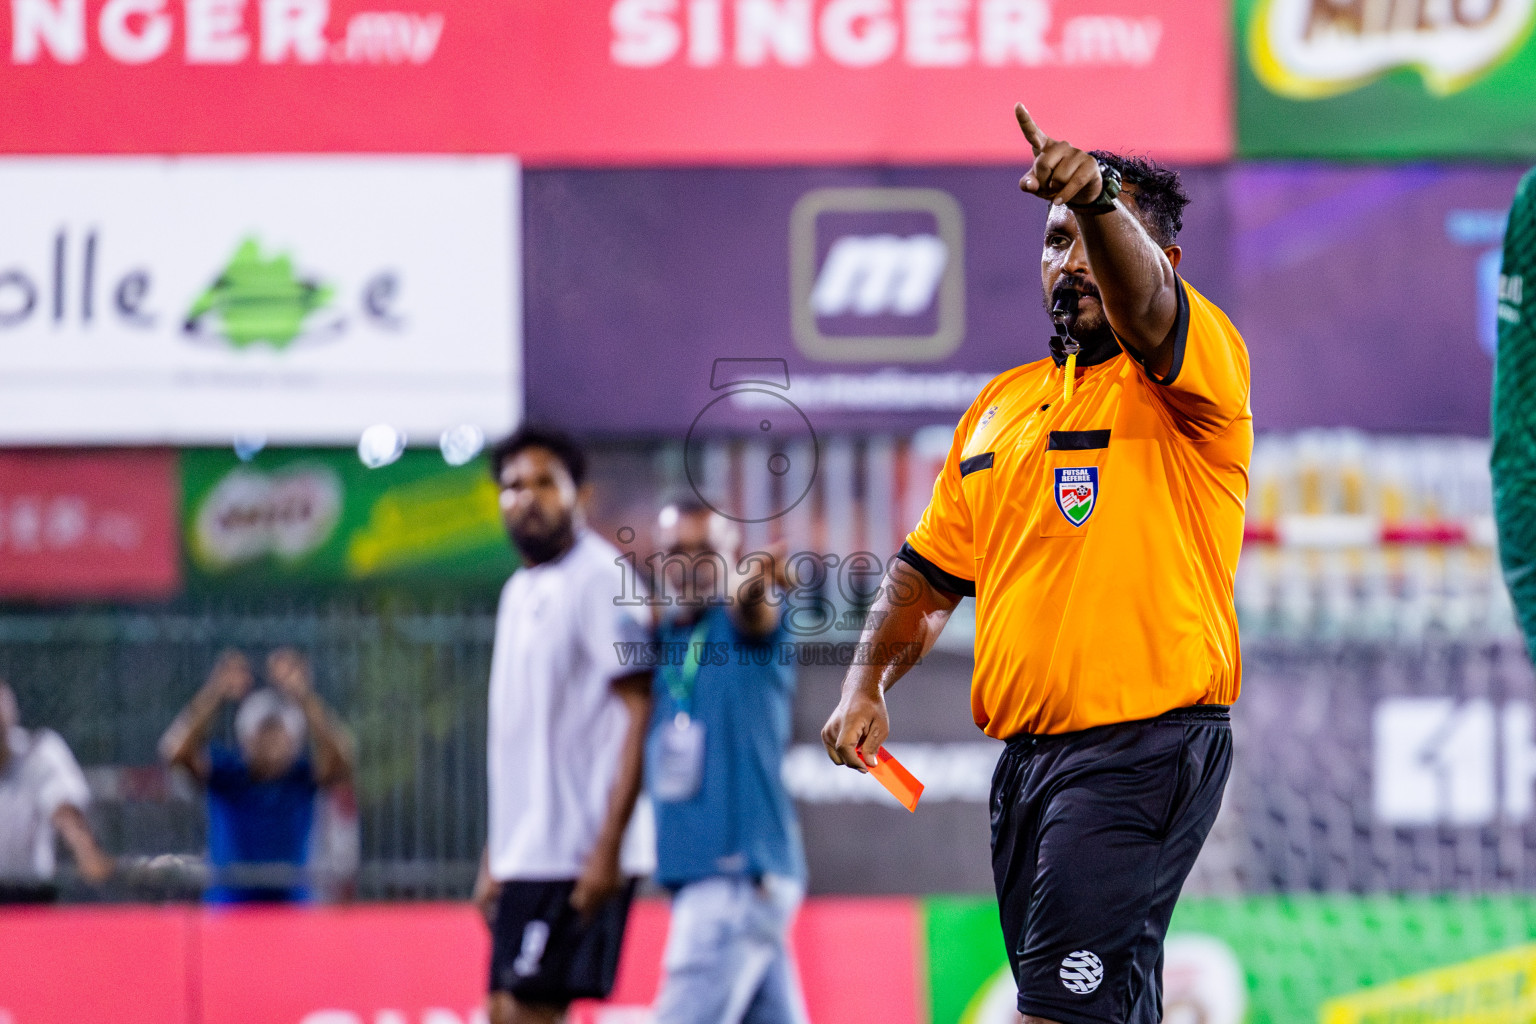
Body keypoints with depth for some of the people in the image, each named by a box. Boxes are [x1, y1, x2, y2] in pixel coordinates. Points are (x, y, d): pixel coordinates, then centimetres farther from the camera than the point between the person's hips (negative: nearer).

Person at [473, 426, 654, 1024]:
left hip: (577, 856, -9)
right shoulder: (521, 592, 18)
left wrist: (607, 847, -21)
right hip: (524, 854, 9)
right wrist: (493, 858, 20)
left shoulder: (599, 580, -9)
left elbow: (640, 715, -15)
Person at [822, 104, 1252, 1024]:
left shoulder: (1193, 373, -4)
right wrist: (868, 681, 9)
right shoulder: (1002, 403, 18)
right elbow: (932, 568, 23)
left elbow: (1144, 301, -28)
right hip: (1026, 753, 8)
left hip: (1144, 743, -8)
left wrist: (1099, 199, -47)